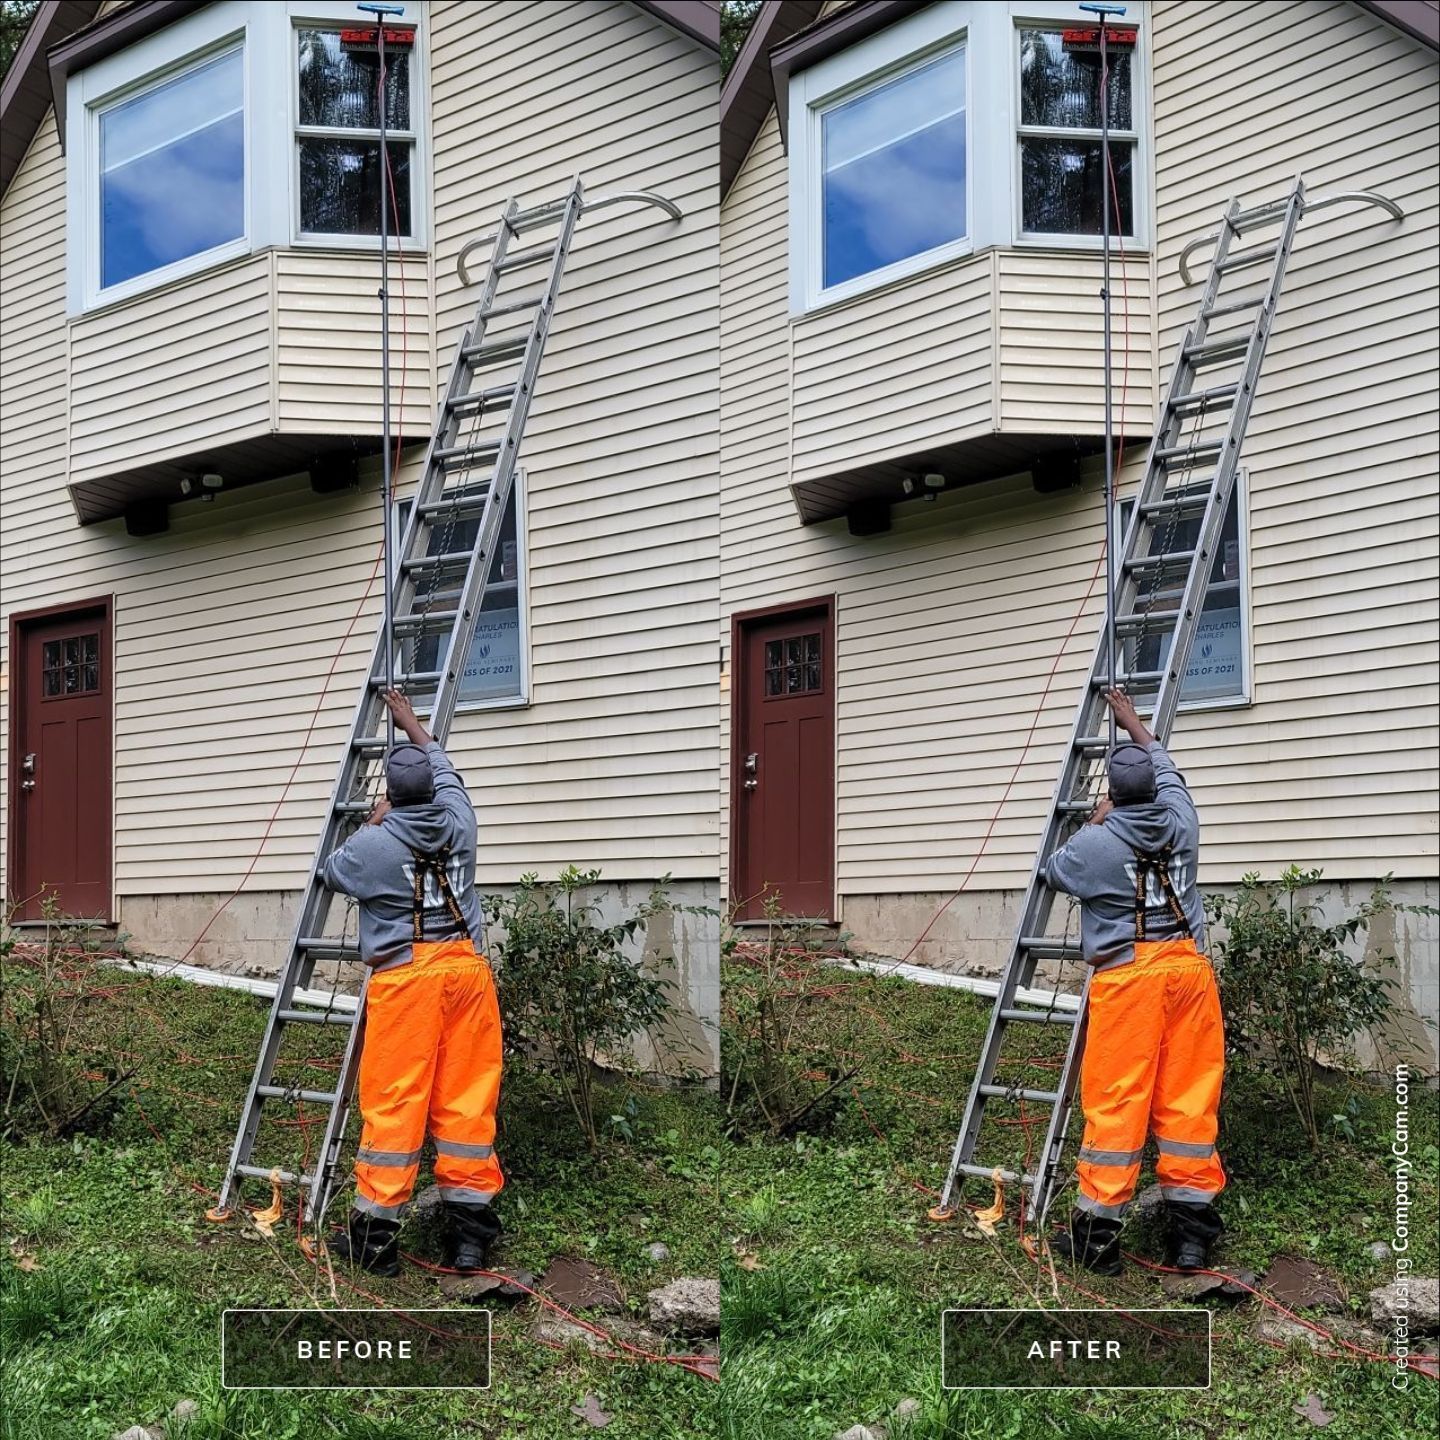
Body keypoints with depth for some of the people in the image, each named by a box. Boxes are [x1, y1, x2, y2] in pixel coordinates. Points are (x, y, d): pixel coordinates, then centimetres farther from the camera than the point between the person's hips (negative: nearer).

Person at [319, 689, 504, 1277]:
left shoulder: (372, 845, -5)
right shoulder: (458, 822, 6)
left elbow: (332, 871, 18)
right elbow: (443, 766, 28)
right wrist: (411, 723, 42)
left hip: (404, 979, -4)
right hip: (465, 969, 4)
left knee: (392, 1104, -1)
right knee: (466, 1100, 6)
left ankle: (375, 1234, 4)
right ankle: (469, 1230, 9)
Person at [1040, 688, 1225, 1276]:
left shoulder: (1095, 843, -6)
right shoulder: (1180, 822, 6)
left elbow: (1053, 871, 17)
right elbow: (1164, 765, 28)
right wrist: (1131, 721, 42)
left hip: (1127, 978, -4)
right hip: (1188, 968, 4)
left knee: (1115, 1102, -2)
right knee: (1188, 1099, 6)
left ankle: (1097, 1233, 2)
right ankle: (1190, 1229, 9)